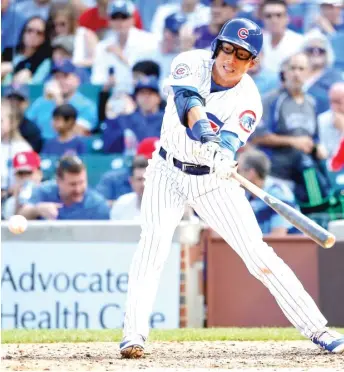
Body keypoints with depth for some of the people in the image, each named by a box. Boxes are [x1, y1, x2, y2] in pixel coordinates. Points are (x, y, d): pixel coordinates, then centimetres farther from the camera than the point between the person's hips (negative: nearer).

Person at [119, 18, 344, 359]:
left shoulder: (248, 101, -14)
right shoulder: (192, 63, -13)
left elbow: (230, 140, -31)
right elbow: (187, 100, -32)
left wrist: (223, 156, -55)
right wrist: (206, 135, -52)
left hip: (214, 180, 0)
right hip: (168, 172, 1)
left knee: (257, 253, -6)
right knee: (154, 239, -22)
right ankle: (133, 334, -21)